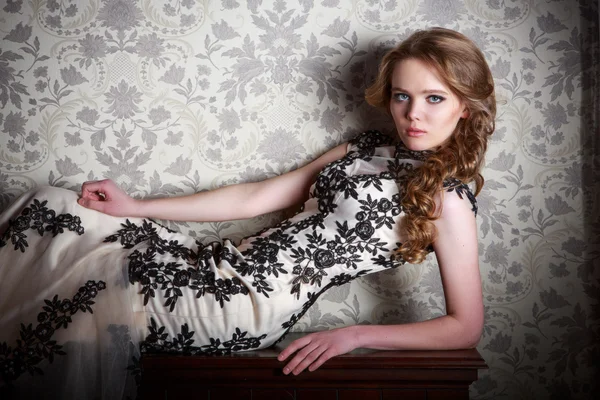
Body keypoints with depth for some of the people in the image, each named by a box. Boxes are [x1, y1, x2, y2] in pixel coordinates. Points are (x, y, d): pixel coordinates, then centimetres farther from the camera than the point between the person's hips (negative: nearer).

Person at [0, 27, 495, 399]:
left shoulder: (447, 199, -5)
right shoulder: (369, 148, 14)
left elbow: (466, 327, -8)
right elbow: (254, 198, 11)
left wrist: (354, 335, -15)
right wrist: (134, 207, 7)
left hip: (248, 310, -7)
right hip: (225, 265, 7)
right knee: (48, 207, 1)